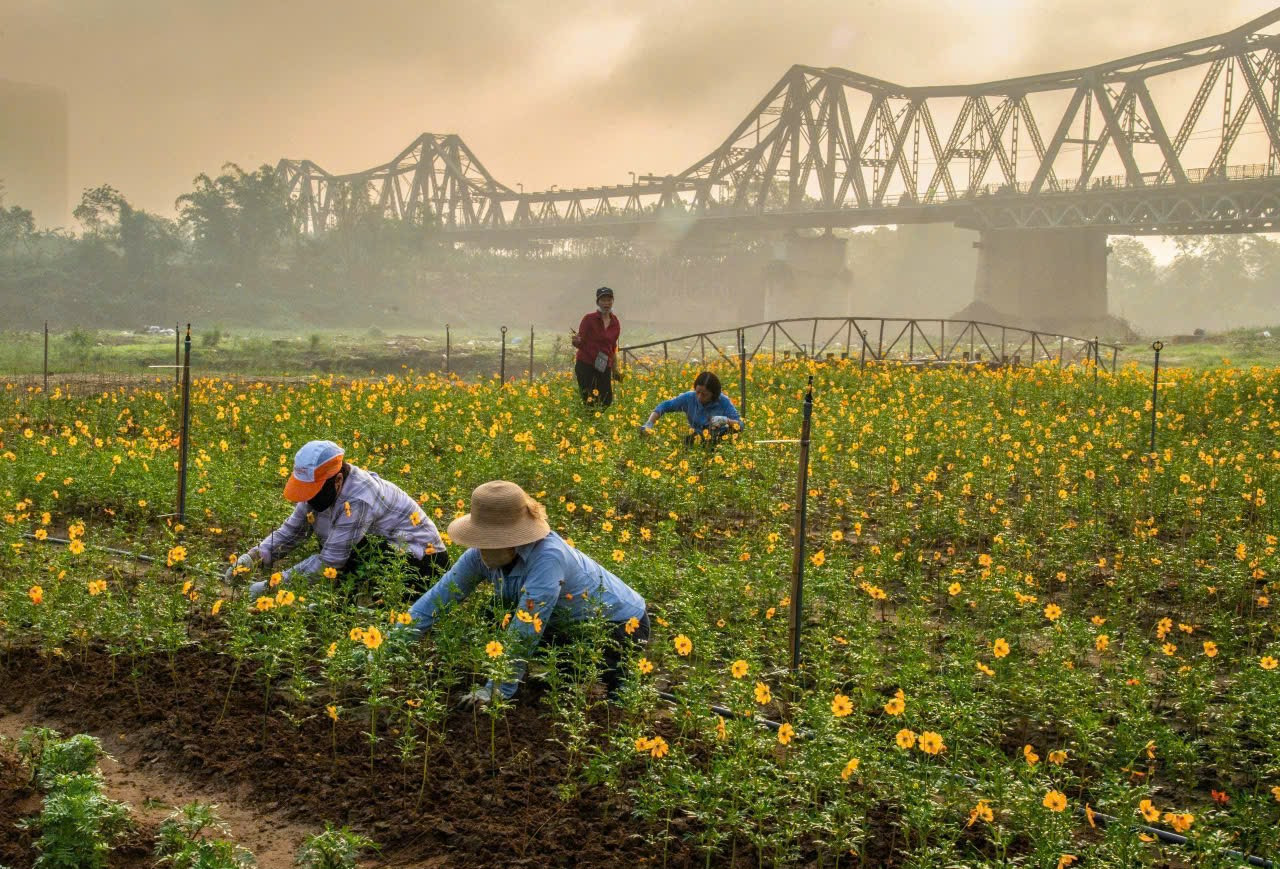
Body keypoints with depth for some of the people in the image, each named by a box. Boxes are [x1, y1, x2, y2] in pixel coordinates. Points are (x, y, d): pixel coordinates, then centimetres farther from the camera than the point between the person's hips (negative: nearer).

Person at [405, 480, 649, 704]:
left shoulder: (547, 557, -38)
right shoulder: (482, 554, -17)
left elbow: (523, 633, -40)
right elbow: (436, 598, -14)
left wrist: (496, 692, -39)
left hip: (622, 627, -7)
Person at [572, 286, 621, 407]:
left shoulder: (615, 323, 8)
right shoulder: (589, 319, -5)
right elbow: (580, 344, -4)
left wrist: (615, 370, 17)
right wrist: (576, 341, -28)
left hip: (604, 368, 4)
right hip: (585, 365, -4)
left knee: (607, 401, -1)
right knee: (588, 401, -8)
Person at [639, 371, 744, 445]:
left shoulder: (723, 402, -15)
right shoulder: (689, 398, -10)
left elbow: (740, 425, -16)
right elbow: (664, 406, -6)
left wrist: (726, 420, -37)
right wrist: (649, 424, -21)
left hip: (720, 441, -1)